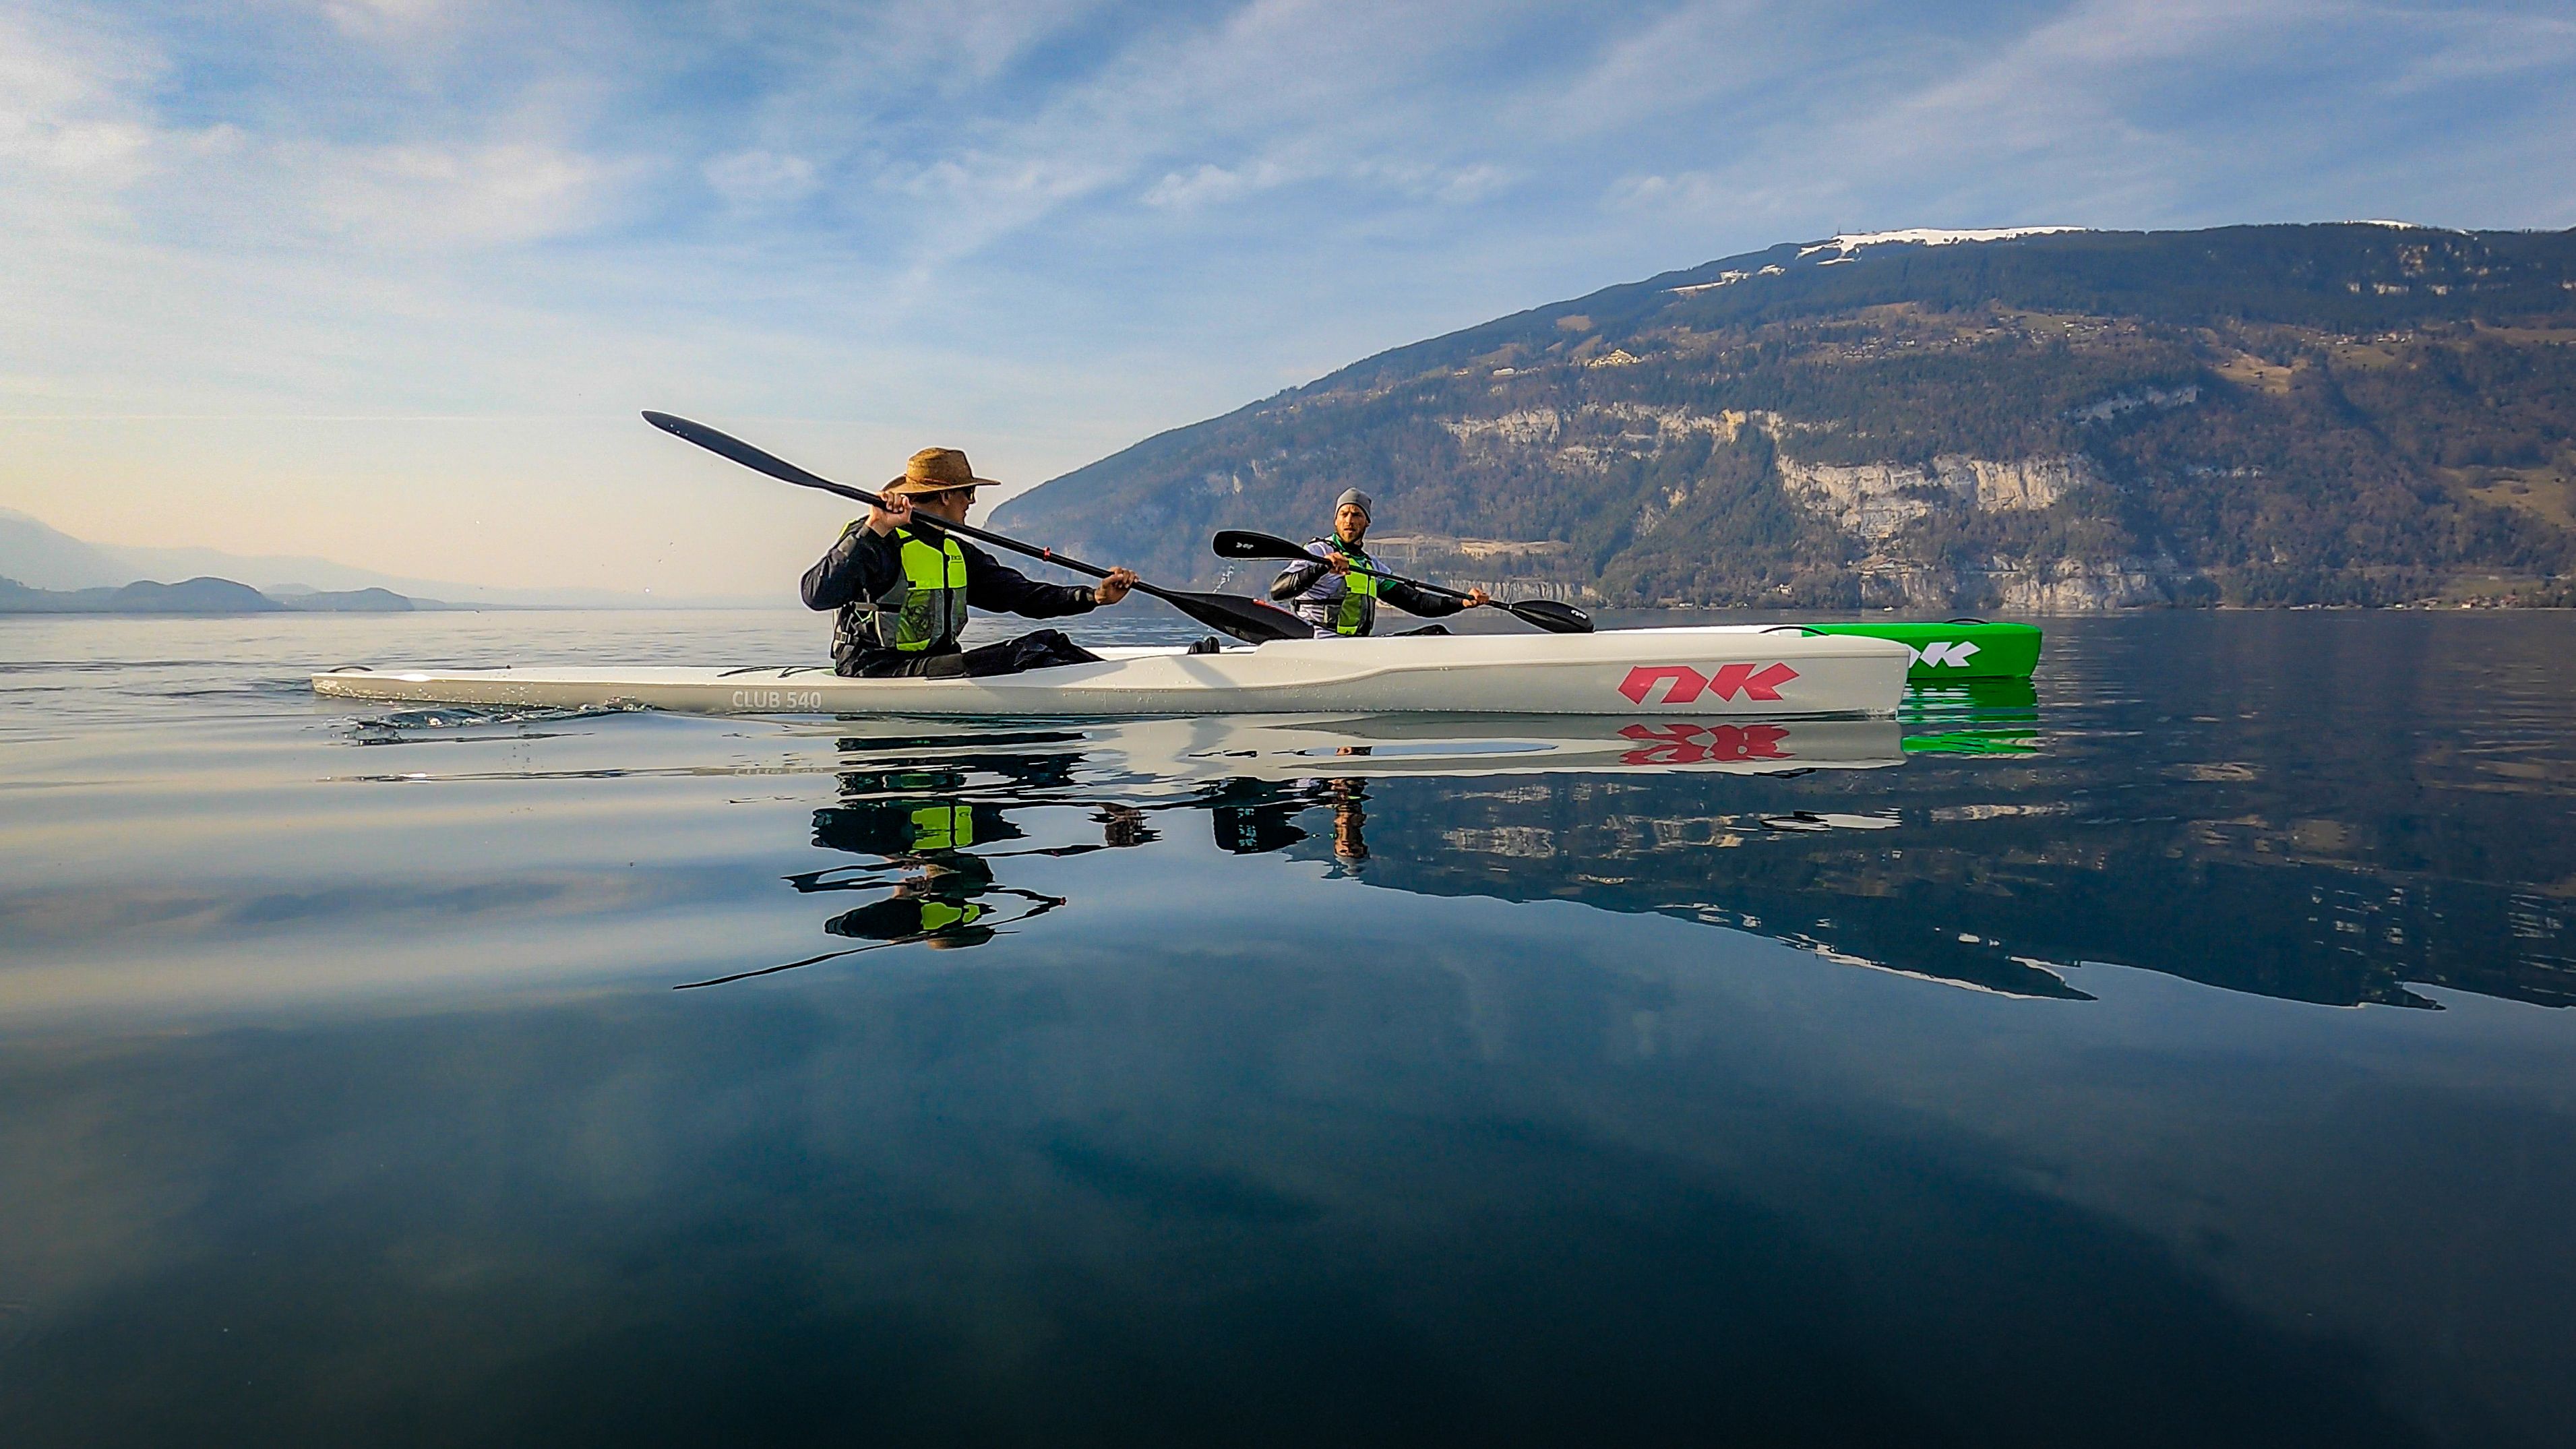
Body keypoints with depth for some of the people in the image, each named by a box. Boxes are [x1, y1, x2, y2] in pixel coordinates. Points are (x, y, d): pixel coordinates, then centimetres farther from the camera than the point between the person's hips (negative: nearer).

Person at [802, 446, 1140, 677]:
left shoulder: (955, 552, 16)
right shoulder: (880, 542, -12)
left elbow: (1017, 593, 9)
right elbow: (816, 595, -26)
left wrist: (1094, 596, -4)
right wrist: (874, 531, -32)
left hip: (937, 661, 9)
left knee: (1047, 643, -8)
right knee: (1023, 657, -27)